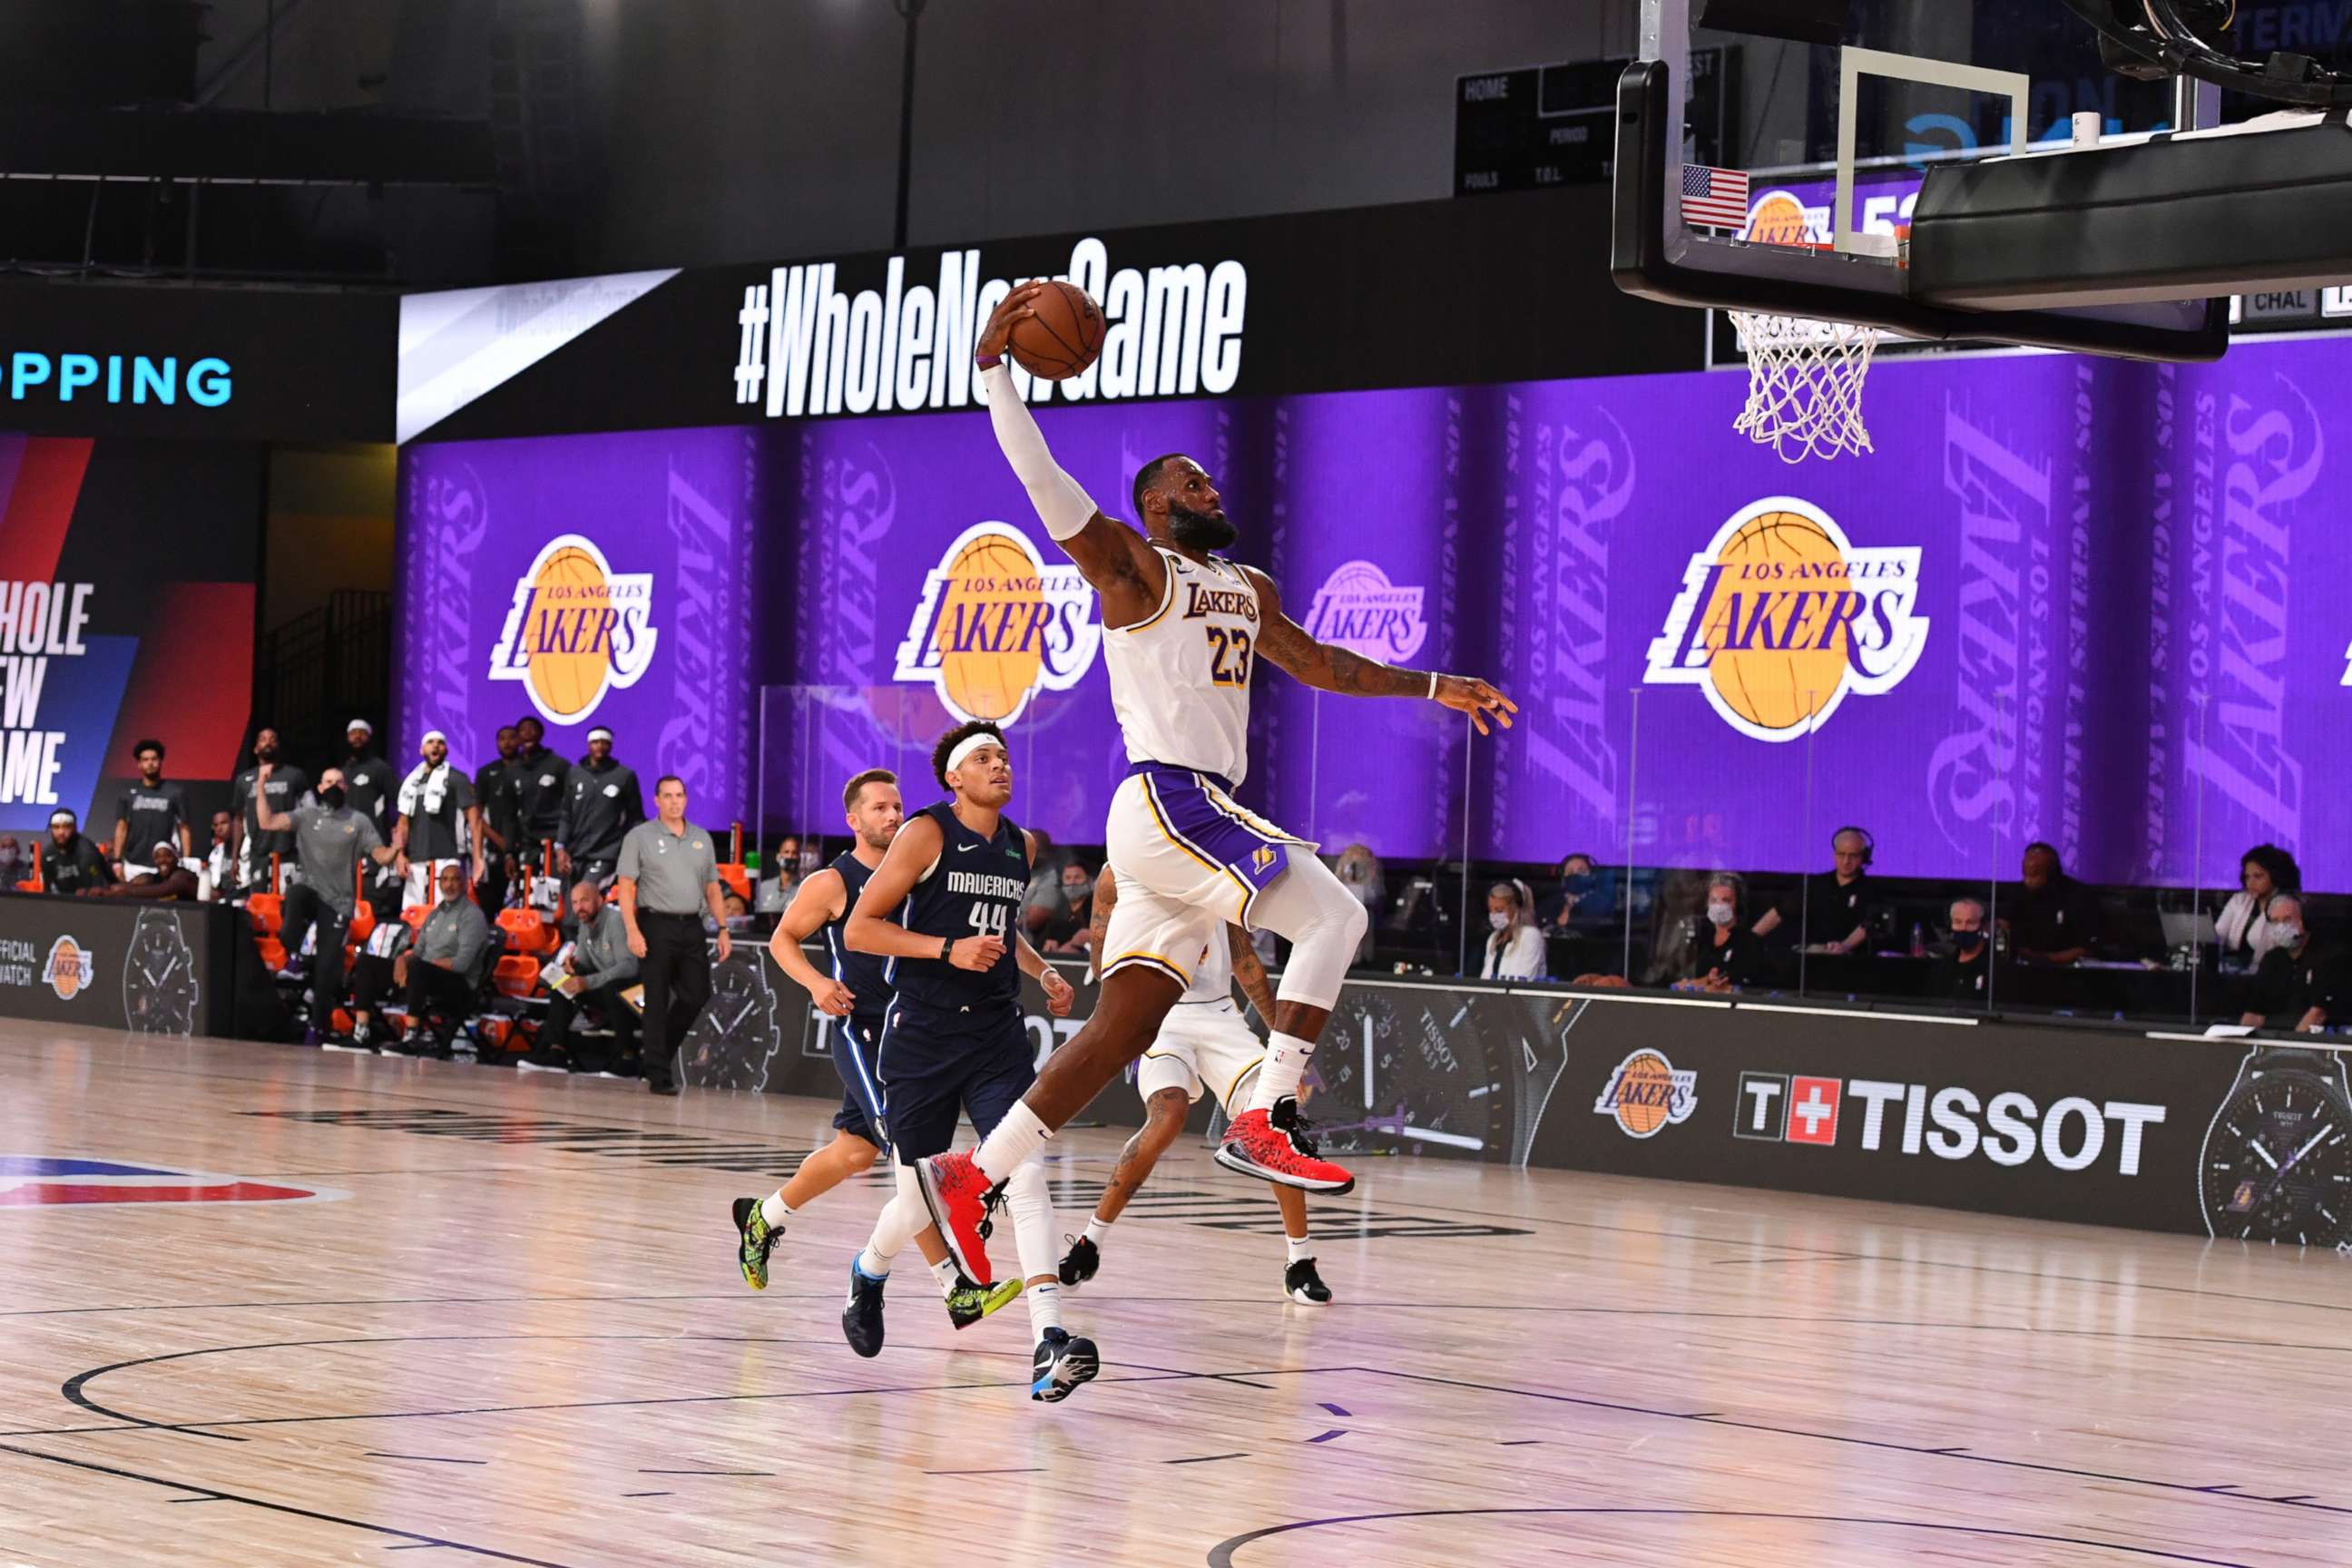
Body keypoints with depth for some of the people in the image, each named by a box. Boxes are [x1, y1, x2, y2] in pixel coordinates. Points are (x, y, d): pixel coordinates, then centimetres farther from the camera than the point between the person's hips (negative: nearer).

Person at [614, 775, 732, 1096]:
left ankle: (661, 1051, 25)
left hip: (691, 927, 5)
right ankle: (659, 1075, 1)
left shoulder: (701, 838, 13)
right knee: (657, 1003, -2)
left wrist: (723, 929, 9)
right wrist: (633, 931, -16)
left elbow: (712, 888, 17)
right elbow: (624, 887, -5)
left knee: (697, 995, 3)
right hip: (656, 927, -5)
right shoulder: (640, 837, -1)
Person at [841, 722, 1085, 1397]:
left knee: (1026, 1177, -16)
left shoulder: (1020, 845, 12)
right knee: (920, 1199, 7)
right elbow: (858, 930, -10)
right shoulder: (925, 835, -7)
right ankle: (869, 1273, 43)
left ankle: (1049, 1343, -25)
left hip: (997, 1035, 4)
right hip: (922, 1035, -4)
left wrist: (1042, 970, 14)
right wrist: (949, 950, -19)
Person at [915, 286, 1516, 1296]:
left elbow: (1316, 664, 33)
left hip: (1200, 817, 8)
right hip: (1164, 801, -8)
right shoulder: (1134, 568, -1)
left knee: (1122, 1029, 4)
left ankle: (970, 1177, 6)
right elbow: (1043, 482, -11)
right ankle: (1259, 1126, -21)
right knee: (1334, 914, -18)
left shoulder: (1249, 592, 23)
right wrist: (992, 369, -20)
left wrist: (1434, 688, 27)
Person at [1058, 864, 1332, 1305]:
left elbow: (1242, 957, 19)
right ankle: (1091, 1243, -13)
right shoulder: (1119, 873, 0)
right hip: (1160, 1015, -4)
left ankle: (1300, 1263, 2)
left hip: (1219, 1015, 4)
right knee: (1168, 1117, -29)